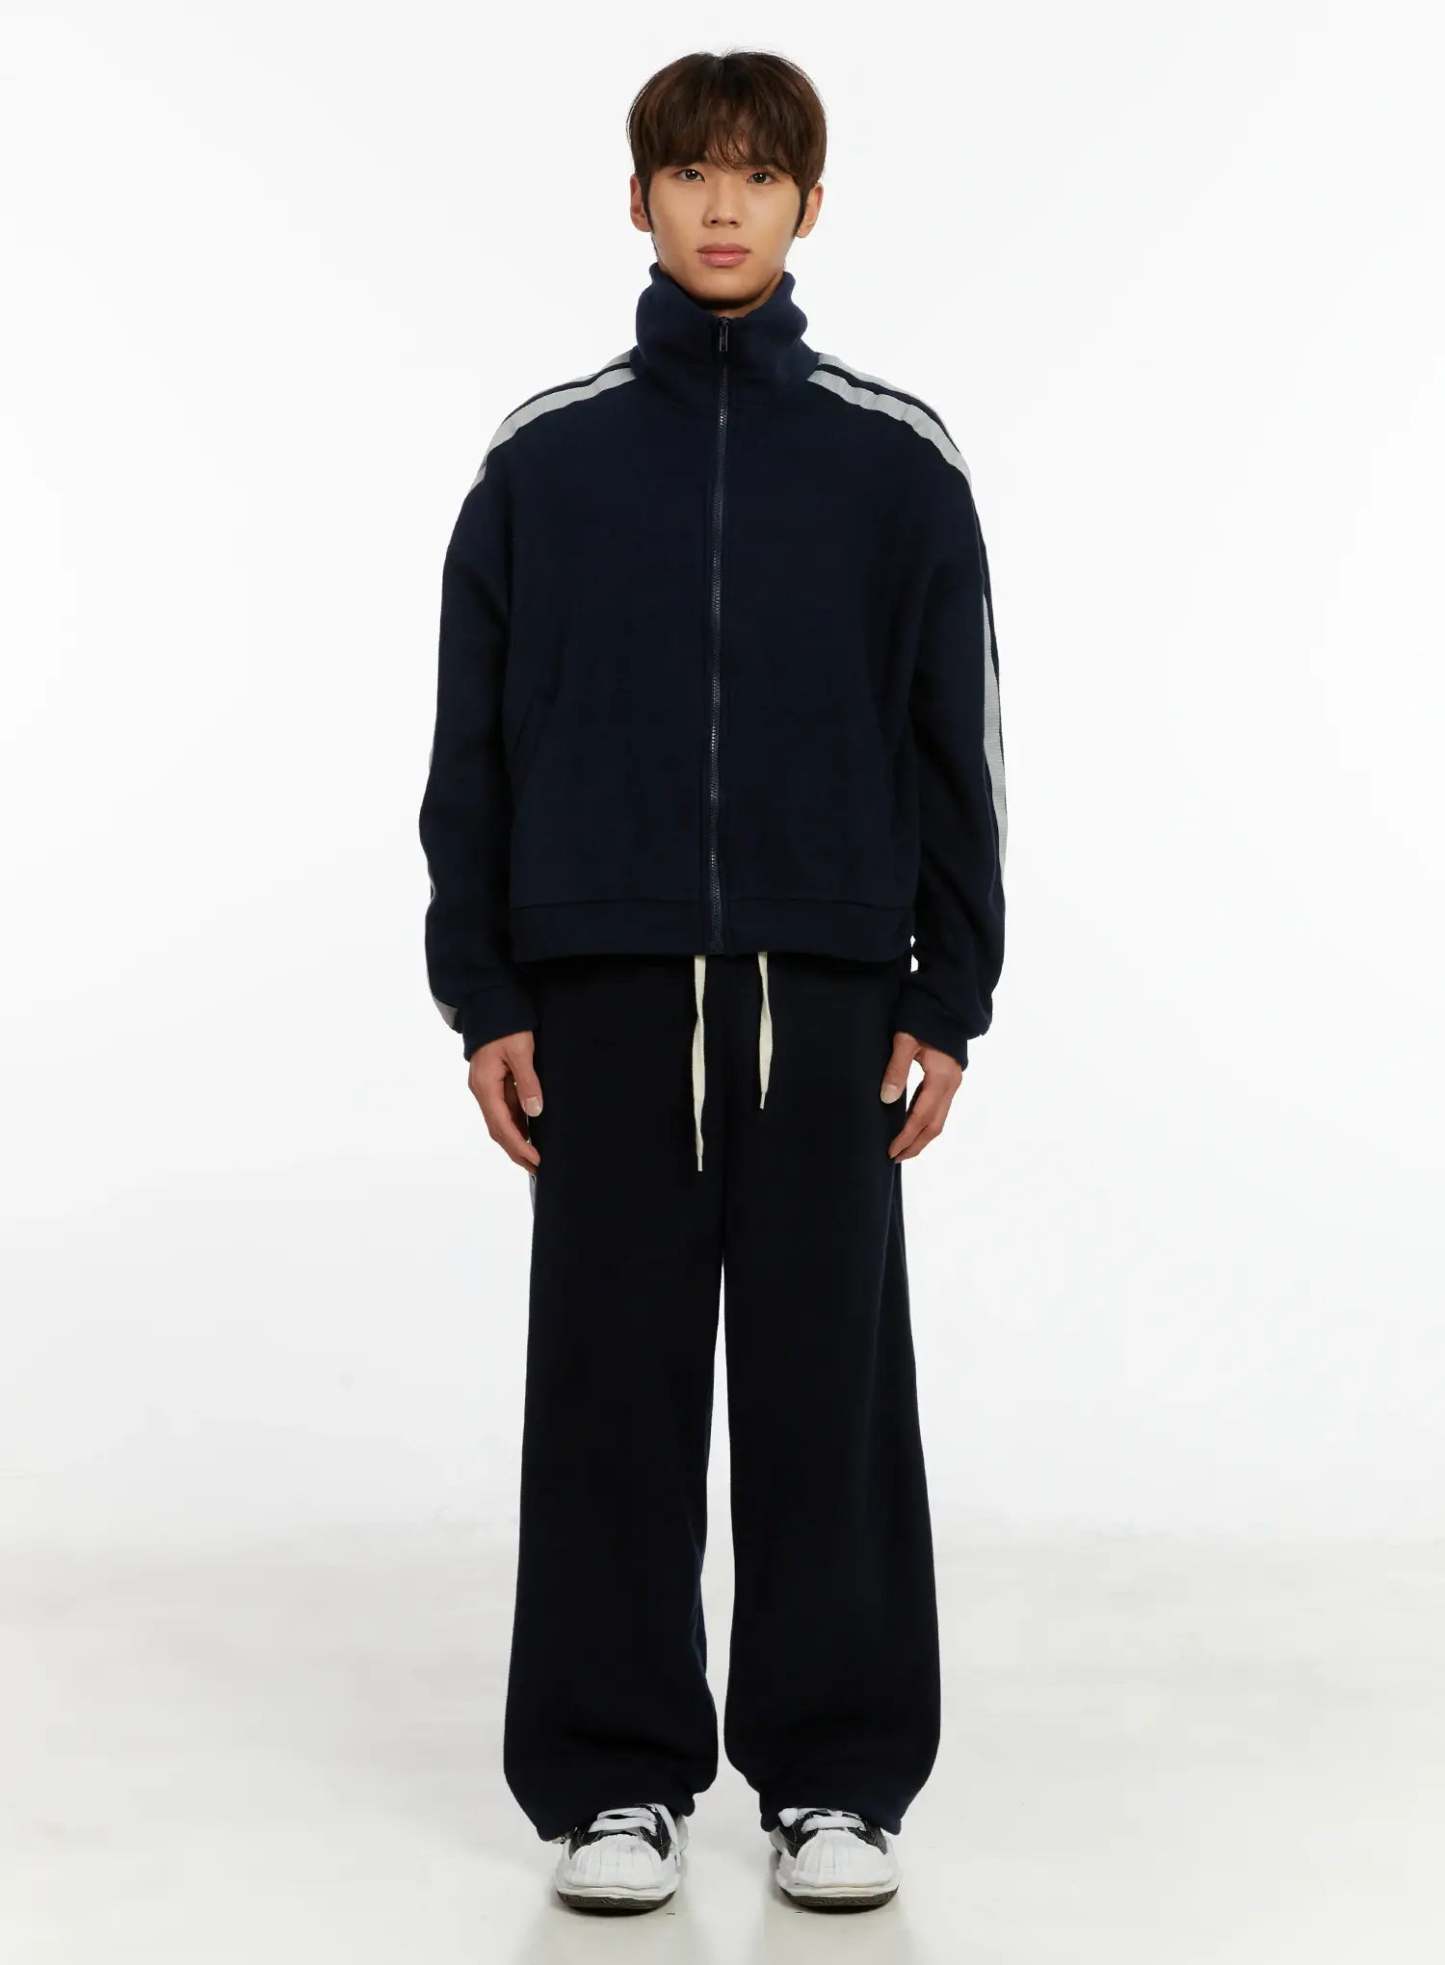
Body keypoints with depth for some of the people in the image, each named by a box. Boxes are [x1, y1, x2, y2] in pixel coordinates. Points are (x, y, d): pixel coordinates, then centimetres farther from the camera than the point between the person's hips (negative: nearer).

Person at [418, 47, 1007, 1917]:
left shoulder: (896, 458, 4)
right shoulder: (543, 457, 5)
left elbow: (957, 743, 4)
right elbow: (473, 744, 5)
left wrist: (950, 1003, -1)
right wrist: (480, 1000, 0)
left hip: (829, 994, 0)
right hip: (602, 992, 0)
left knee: (831, 1392, 4)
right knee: (612, 1392, 4)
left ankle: (837, 1776, 16)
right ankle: (616, 1778, 15)